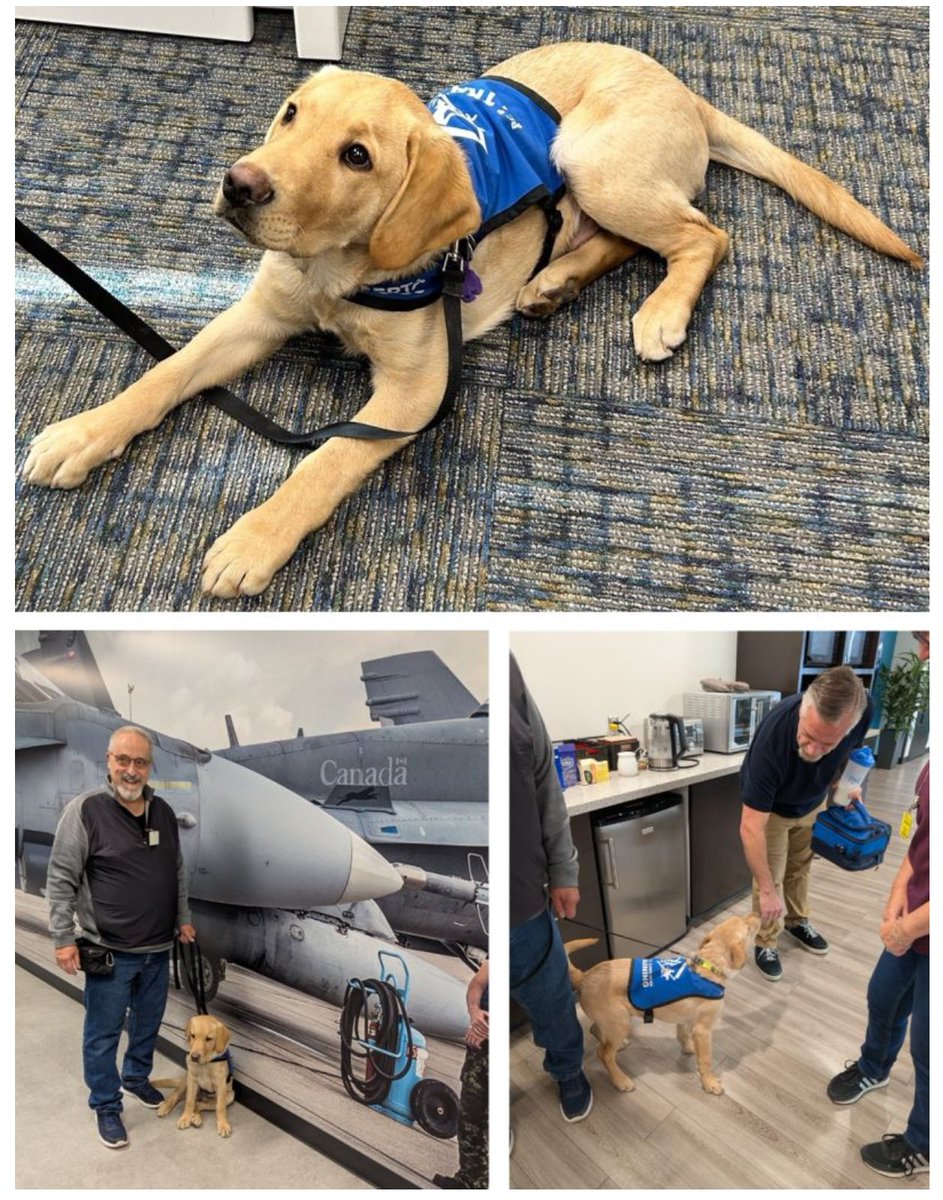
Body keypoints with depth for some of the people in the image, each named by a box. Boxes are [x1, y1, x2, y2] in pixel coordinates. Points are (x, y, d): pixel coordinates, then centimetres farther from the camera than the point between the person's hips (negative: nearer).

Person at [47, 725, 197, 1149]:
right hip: (109, 951, -5)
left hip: (158, 949, 6)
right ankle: (106, 1106, 25)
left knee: (148, 1025, 20)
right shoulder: (86, 809, -14)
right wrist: (63, 938, -13)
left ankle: (137, 1077, 42)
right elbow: (61, 878, -11)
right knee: (103, 1033, 7)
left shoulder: (163, 811, 4)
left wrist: (182, 919, 15)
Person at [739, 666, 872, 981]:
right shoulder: (772, 737, -46)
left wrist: (846, 783, -15)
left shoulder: (862, 708, -35)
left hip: (813, 801, 4)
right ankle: (766, 943, 25)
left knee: (801, 867, 22)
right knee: (770, 877, 3)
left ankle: (797, 921, 45)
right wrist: (767, 890, -37)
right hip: (770, 807, -4)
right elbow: (751, 826, -39)